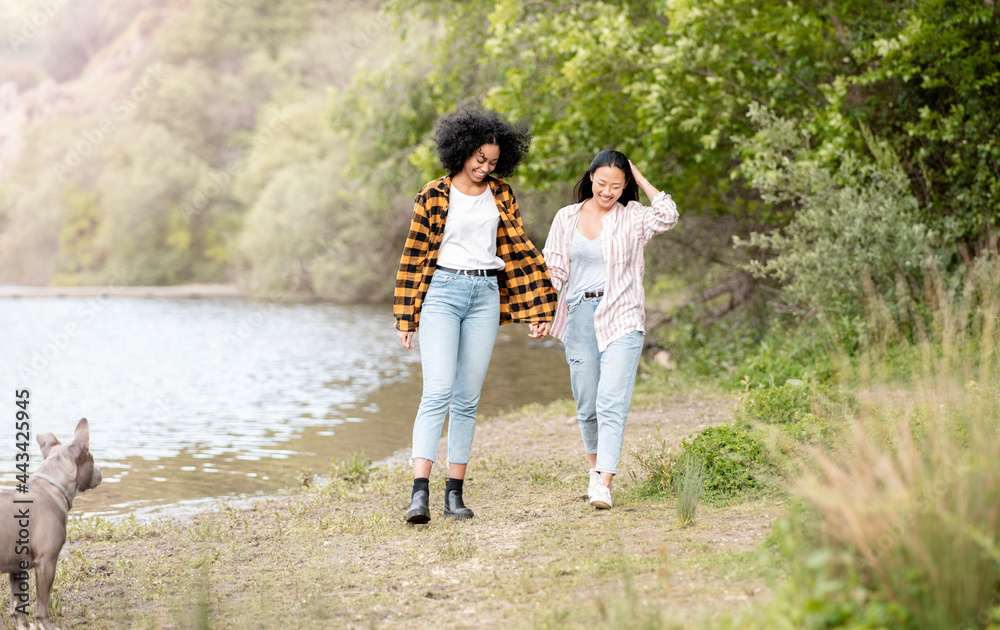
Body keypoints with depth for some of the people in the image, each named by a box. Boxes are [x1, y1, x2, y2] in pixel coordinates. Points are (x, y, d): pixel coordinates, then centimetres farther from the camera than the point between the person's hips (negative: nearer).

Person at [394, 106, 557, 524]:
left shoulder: (501, 195, 10)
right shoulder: (434, 195, 0)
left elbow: (518, 250, 12)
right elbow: (414, 256, 2)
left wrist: (536, 309, 7)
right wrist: (405, 318, 0)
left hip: (485, 297, 4)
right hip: (442, 291, -4)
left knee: (468, 399, 4)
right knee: (438, 391, -16)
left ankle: (455, 493, 9)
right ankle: (419, 493, -21)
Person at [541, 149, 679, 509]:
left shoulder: (632, 218, 2)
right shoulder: (567, 218, 8)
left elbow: (668, 215, -18)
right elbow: (553, 269, 8)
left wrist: (639, 178, -7)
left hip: (621, 319, -3)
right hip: (579, 317, 3)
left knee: (612, 403, -13)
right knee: (587, 404, 9)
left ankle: (603, 485, -18)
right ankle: (596, 466, 31)